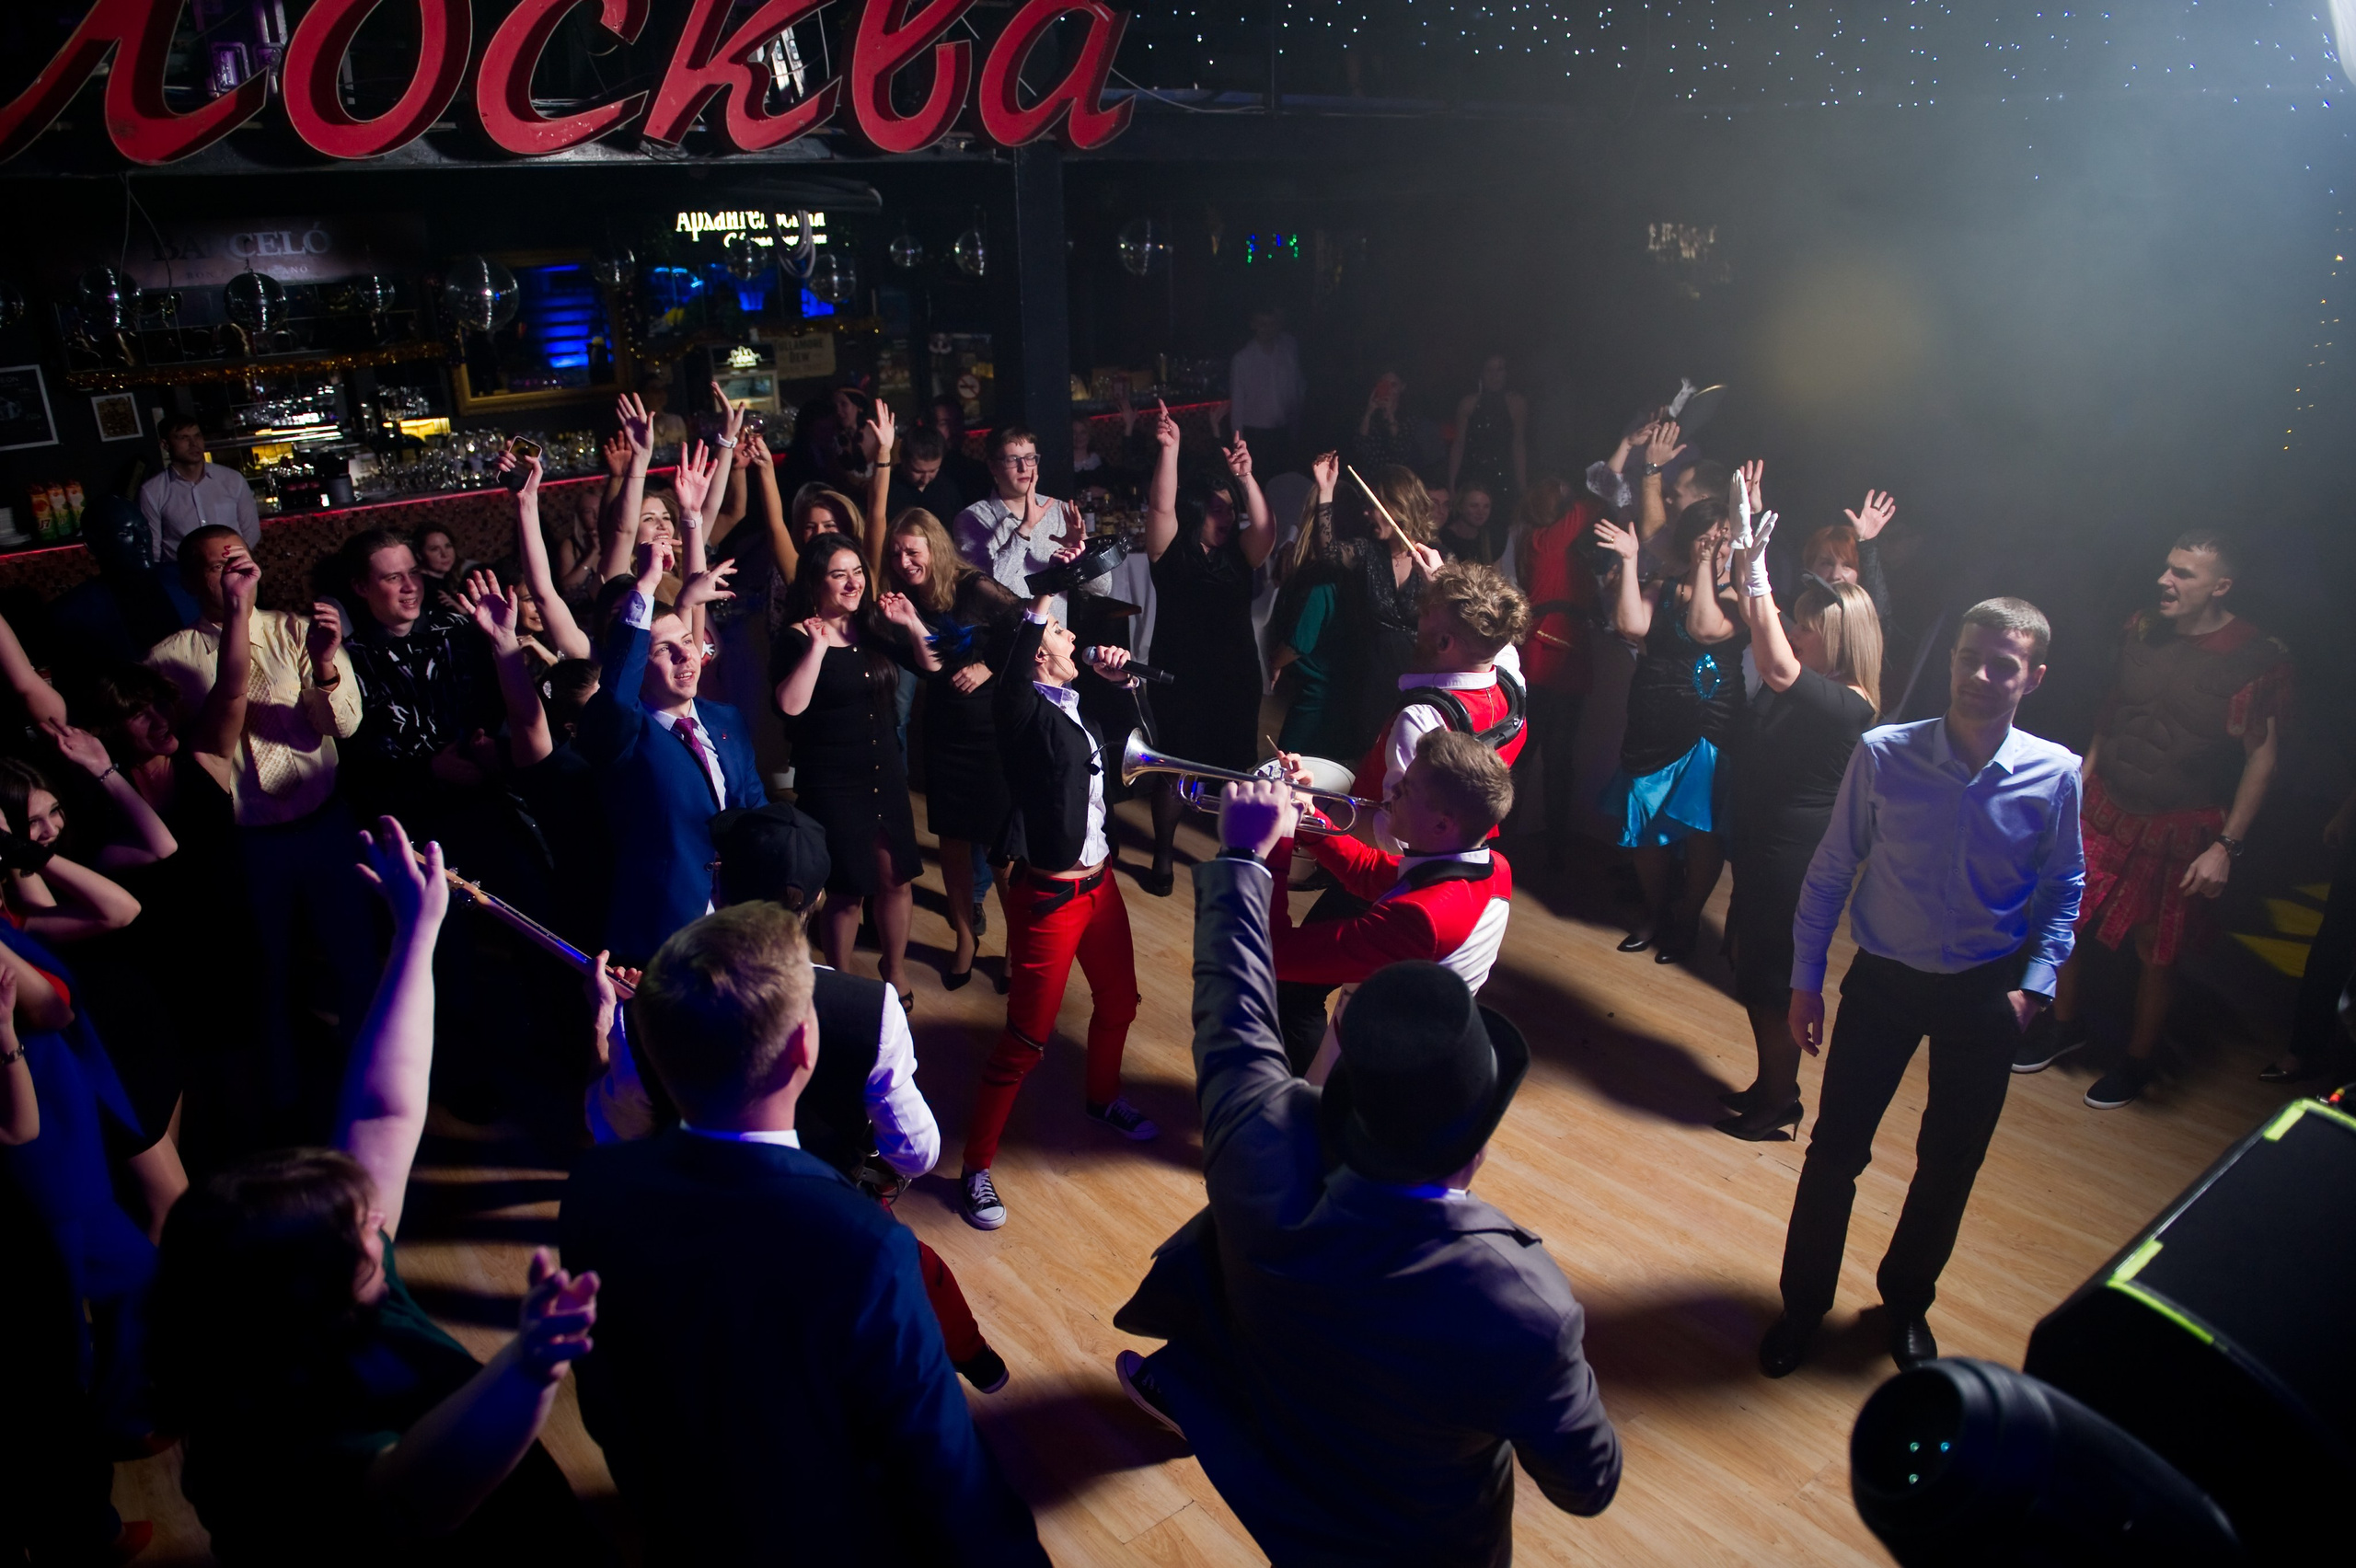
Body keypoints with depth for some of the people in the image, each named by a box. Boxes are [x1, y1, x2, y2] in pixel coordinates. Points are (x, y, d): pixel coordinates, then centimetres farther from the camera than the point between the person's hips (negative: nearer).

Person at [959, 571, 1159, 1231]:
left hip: (1100, 882, 8)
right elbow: (1010, 682, -38)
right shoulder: (1027, 712, -16)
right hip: (1048, 896, -8)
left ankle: (1104, 1097, 52)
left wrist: (1120, 677, 5)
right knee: (1026, 1038, -1)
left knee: (1118, 1001, 24)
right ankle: (976, 1167, 15)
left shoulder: (1077, 705, 6)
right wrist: (1042, 597, -37)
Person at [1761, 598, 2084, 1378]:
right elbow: (1830, 870, -5)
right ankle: (1803, 1302, 28)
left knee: (1949, 1164, 15)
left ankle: (1907, 1300, 42)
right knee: (1835, 1147, 5)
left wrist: (2033, 985, -5)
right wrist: (1805, 981, -3)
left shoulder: (2054, 774, -11)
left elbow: (2063, 888, 4)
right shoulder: (1883, 755, -15)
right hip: (1883, 981, -1)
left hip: (1984, 993, 1)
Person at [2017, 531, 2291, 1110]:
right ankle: (2065, 1024, 32)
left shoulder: (2259, 658, -14)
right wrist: (2081, 782, 13)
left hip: (2181, 830, -4)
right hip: (2105, 809, 5)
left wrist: (2226, 845, -15)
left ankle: (2137, 1062, 29)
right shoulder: (2140, 630, 1)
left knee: (2156, 952, 7)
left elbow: (2262, 757, -12)